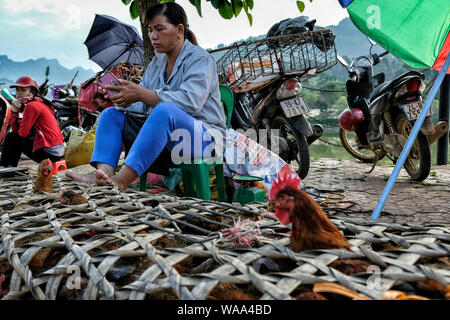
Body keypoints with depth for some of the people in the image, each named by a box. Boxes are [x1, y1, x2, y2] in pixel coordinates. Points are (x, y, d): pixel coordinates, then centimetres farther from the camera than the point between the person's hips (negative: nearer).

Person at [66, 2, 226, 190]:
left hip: (205, 136, -7)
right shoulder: (156, 63, 16)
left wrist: (142, 94, -29)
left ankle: (122, 180, -42)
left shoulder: (199, 58, -7)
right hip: (164, 135, 8)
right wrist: (118, 98, -14)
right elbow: (142, 105, 9)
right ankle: (104, 173, -26)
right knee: (111, 114, -1)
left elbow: (190, 101, -25)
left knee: (165, 110, -37)